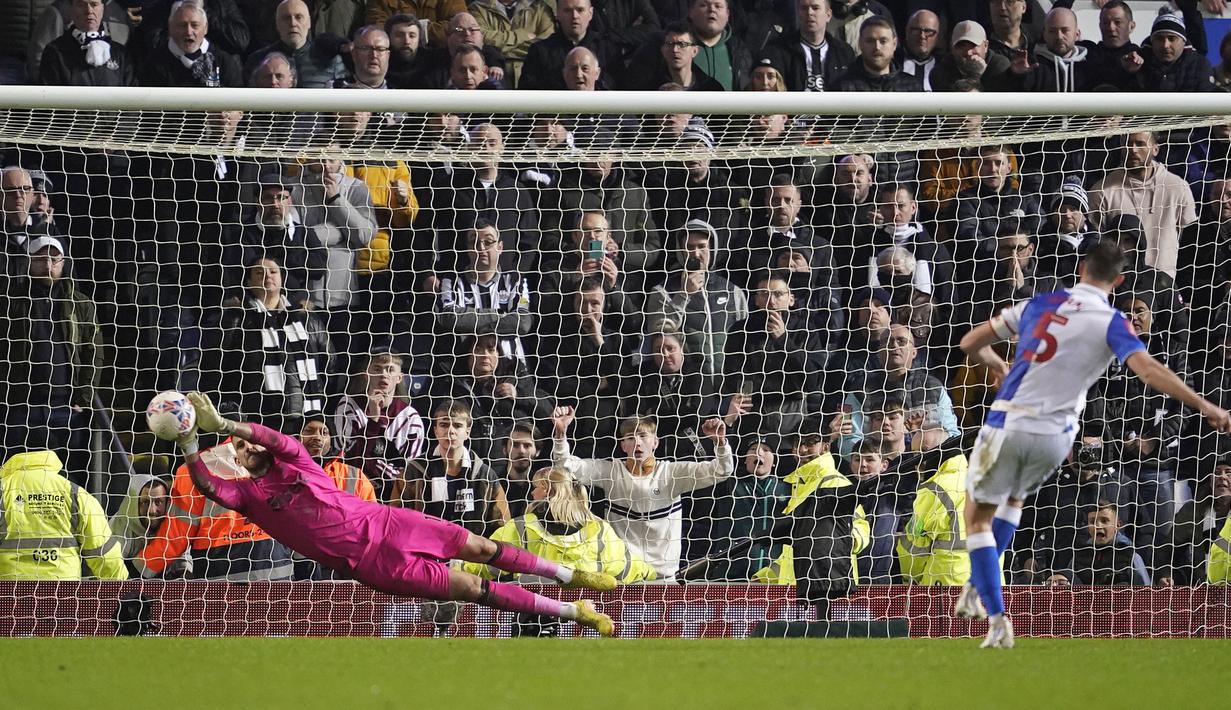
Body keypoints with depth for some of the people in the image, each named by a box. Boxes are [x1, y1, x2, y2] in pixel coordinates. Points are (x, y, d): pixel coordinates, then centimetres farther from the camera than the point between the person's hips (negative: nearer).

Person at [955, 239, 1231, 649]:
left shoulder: (1041, 303, 3)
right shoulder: (1112, 323, -5)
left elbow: (970, 344, 9)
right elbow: (1148, 370, -21)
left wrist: (996, 365, 31)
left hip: (1008, 426, -1)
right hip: (1055, 436, 1)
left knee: (978, 520, 10)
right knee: (1014, 500, 31)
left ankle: (997, 619, -4)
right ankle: (977, 591, 30)